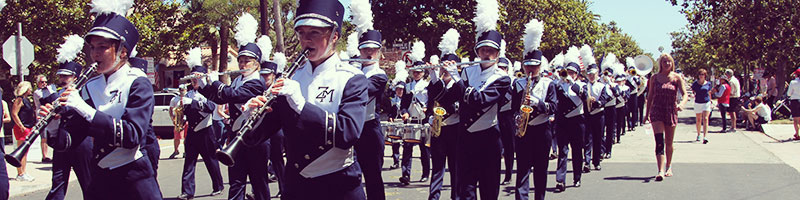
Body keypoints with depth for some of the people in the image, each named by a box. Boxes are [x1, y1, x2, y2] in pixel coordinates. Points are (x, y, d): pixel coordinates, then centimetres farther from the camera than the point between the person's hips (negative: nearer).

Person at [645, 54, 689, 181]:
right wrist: (647, 113, 8)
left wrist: (681, 104, -26)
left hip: (671, 112, 0)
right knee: (659, 141, -14)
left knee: (669, 143, 11)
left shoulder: (677, 78, 1)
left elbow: (685, 94, -6)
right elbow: (650, 96, 11)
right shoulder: (654, 78, 5)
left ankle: (668, 167, 31)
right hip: (657, 111, 0)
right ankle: (660, 171, -22)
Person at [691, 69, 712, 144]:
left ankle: (705, 137, -19)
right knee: (698, 120, 9)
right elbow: (693, 92, 7)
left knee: (705, 119, -13)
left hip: (706, 103, -1)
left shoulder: (708, 84, 3)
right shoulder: (695, 83, 2)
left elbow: (709, 94, 13)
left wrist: (710, 103, 16)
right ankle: (698, 135, 29)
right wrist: (693, 95, -16)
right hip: (698, 103, 1)